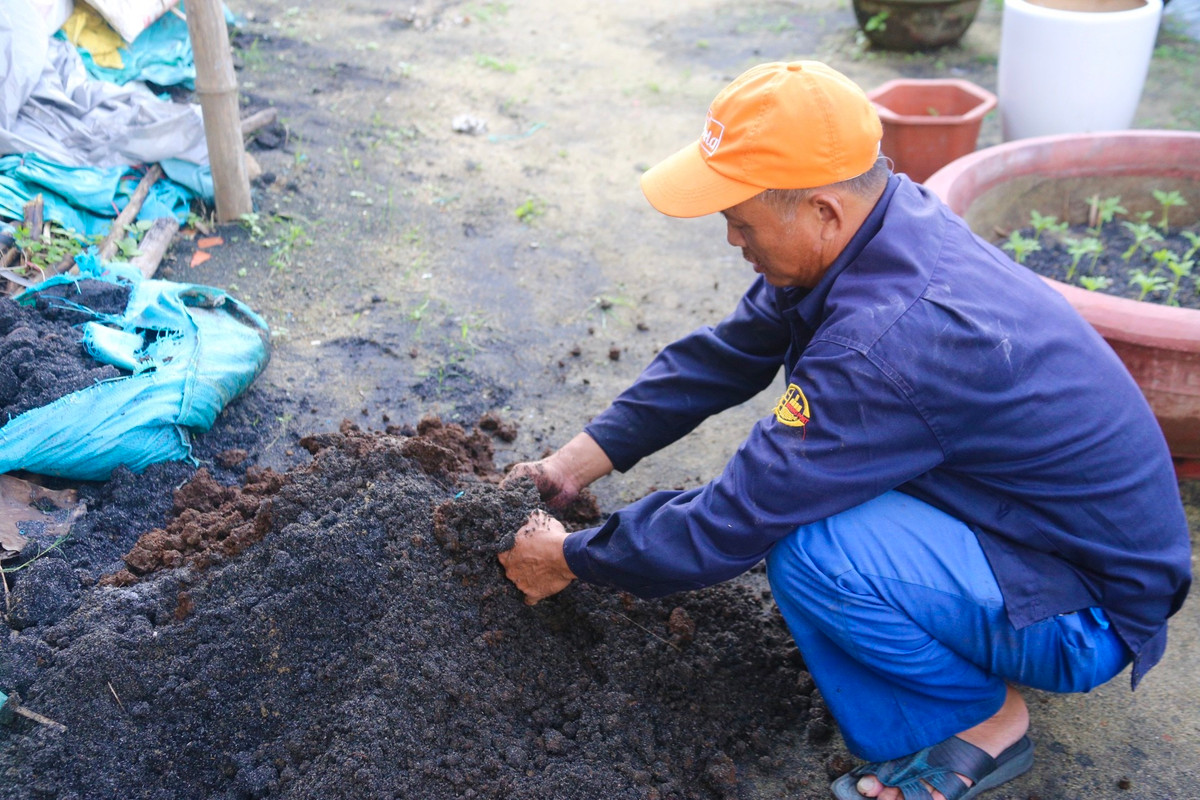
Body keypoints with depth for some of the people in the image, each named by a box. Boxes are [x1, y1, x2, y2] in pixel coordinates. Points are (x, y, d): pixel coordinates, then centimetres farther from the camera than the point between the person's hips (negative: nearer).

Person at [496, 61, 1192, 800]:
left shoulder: (894, 340, -35)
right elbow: (724, 354, 2)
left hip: (1092, 614, -9)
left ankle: (984, 717, -2)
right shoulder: (889, 217, -7)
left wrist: (571, 560, -12)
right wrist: (574, 465, 3)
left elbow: (735, 524, -28)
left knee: (807, 548, -30)